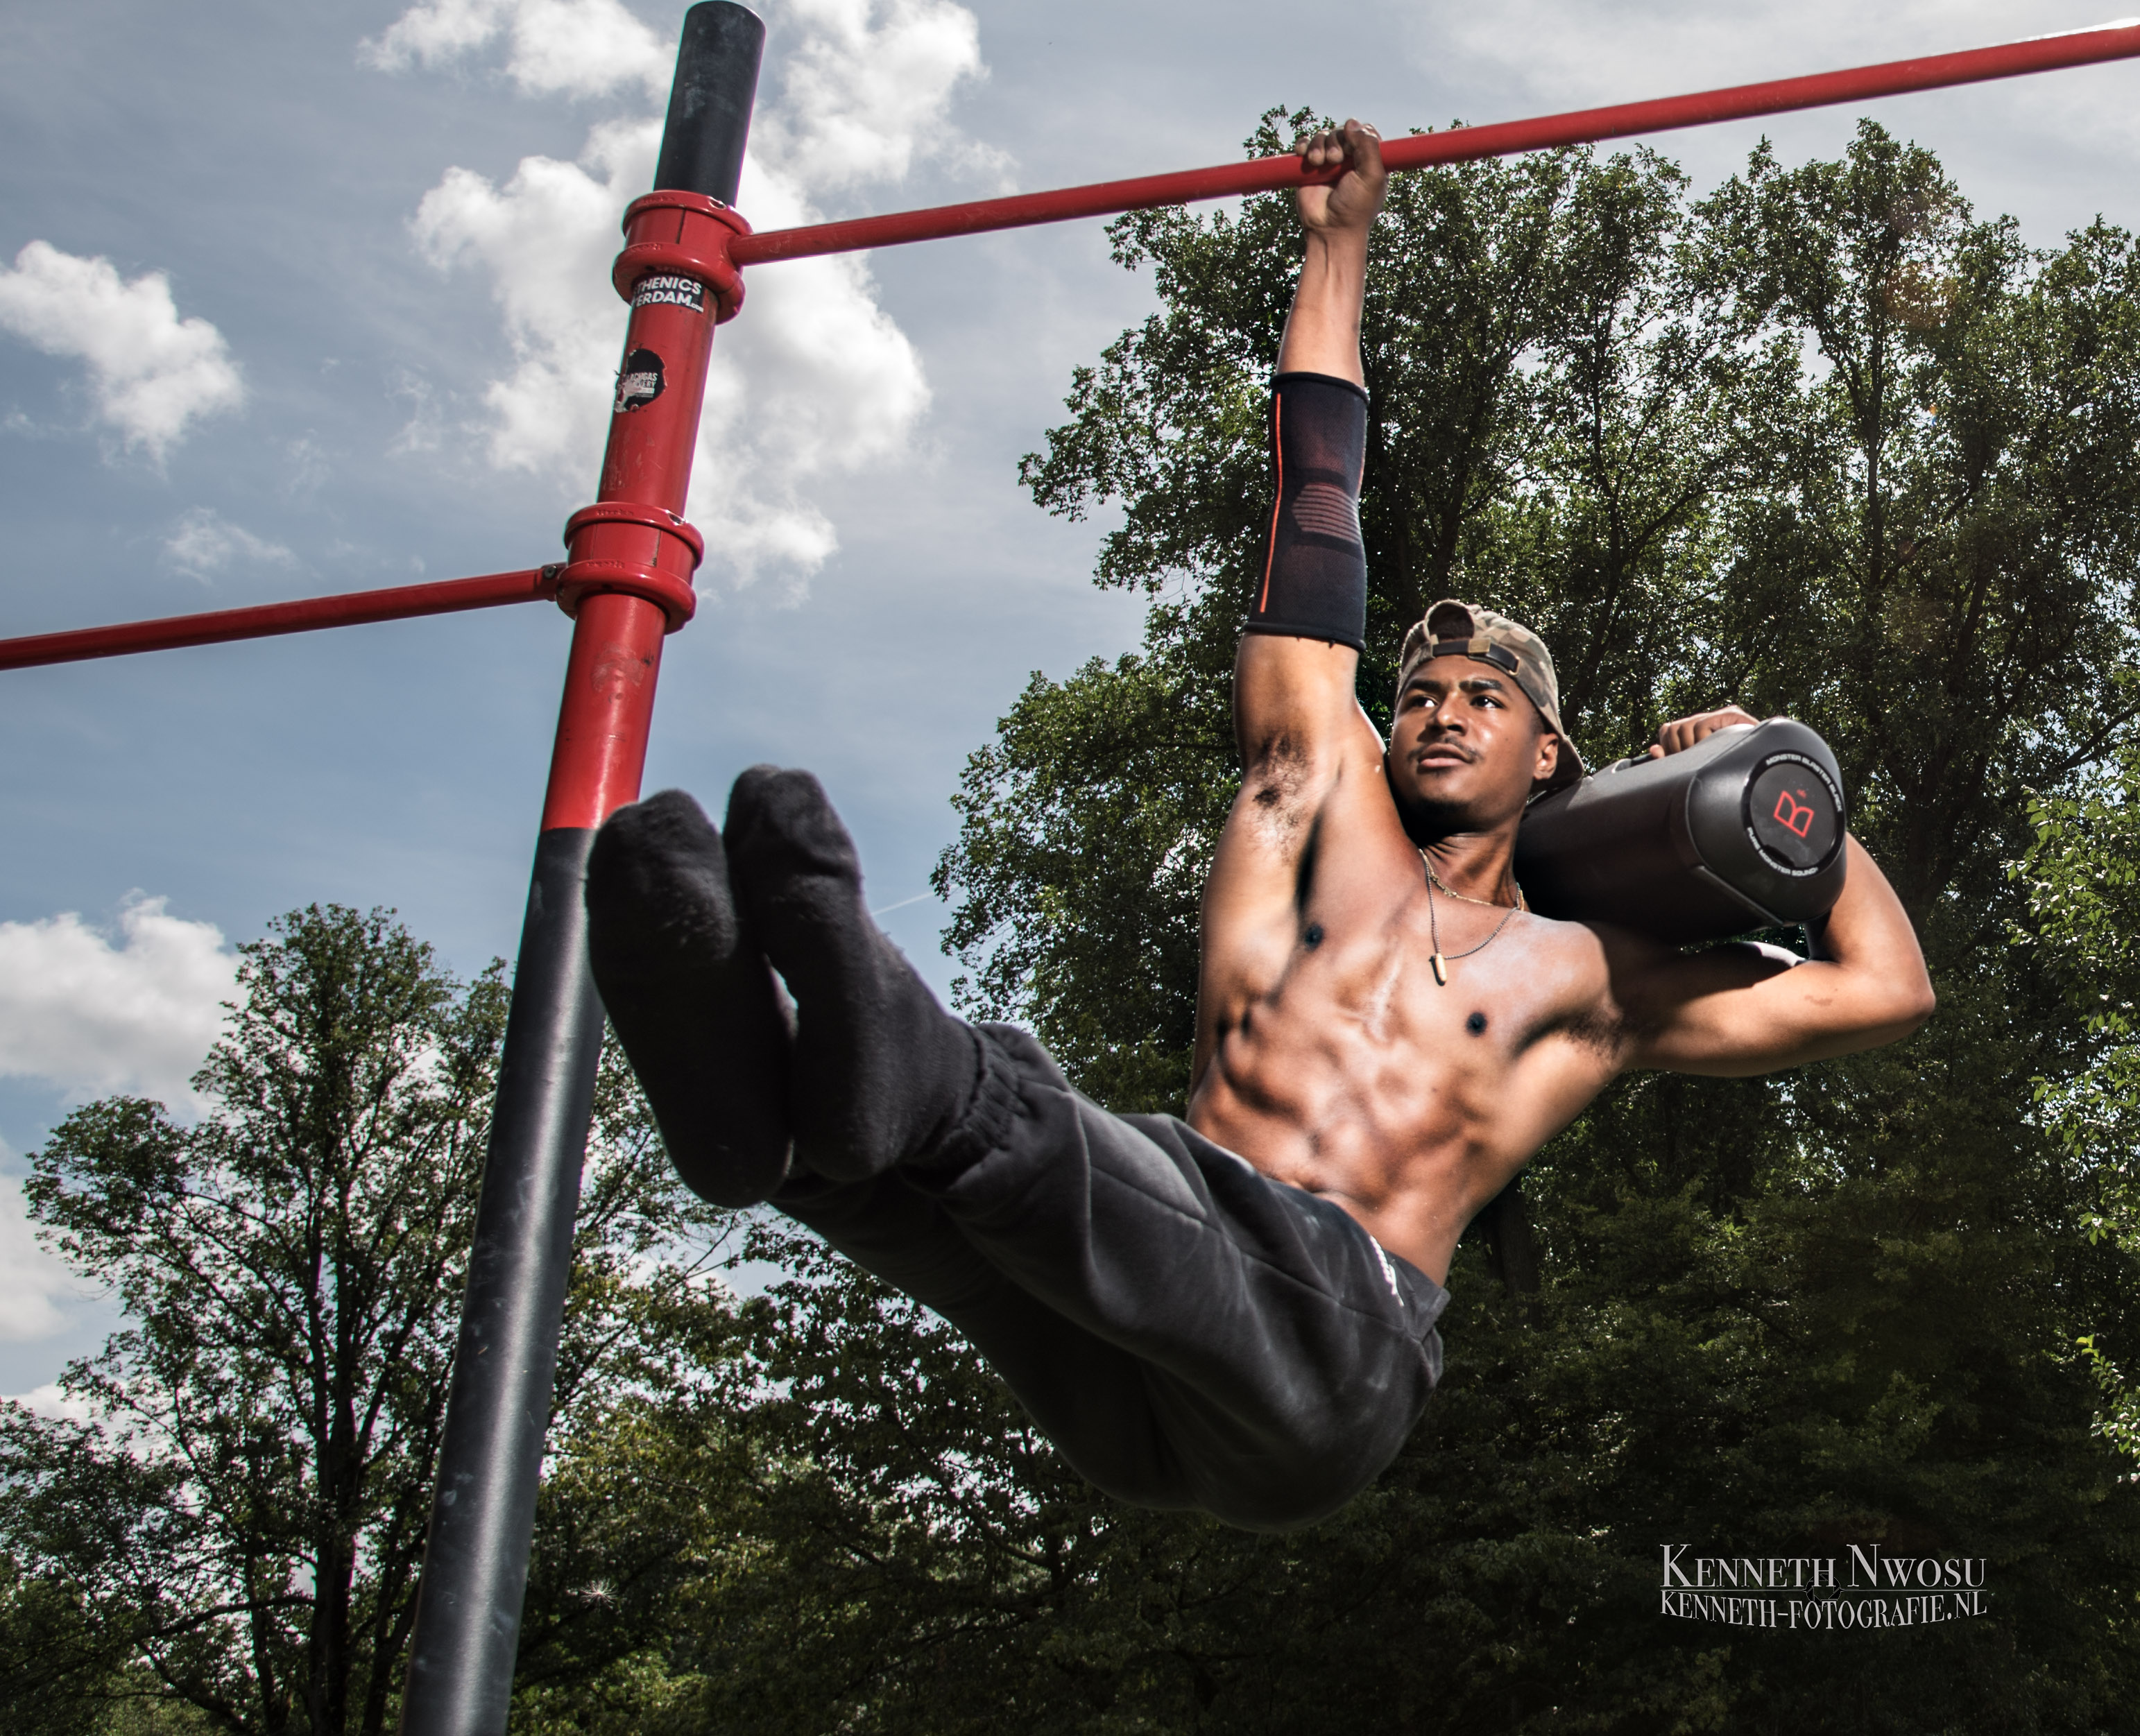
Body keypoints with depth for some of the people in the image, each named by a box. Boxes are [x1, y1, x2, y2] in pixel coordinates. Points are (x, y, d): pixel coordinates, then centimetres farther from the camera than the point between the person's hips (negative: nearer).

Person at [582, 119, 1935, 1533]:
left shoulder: (1591, 978, 24)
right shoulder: (1328, 813, 28)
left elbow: (1885, 988, 26)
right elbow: (1317, 506, 33)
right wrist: (1342, 245, 39)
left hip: (1333, 1348, -3)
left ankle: (916, 1085, -67)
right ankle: (778, 1101, -63)